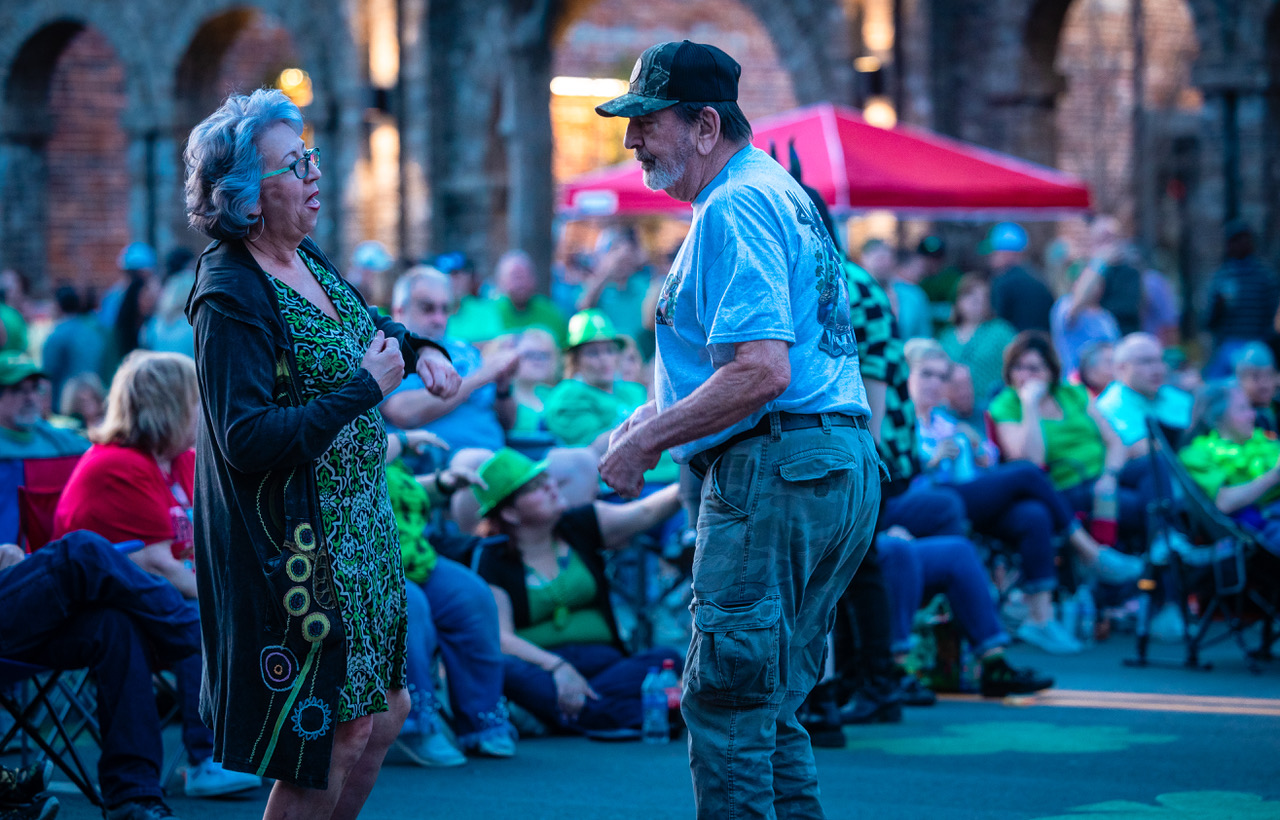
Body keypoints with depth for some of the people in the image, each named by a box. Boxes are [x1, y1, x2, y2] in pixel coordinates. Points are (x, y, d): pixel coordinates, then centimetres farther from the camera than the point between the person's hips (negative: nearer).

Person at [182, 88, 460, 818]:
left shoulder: (304, 258, 7)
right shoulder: (231, 297, -20)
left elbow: (366, 326, 29)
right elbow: (247, 441, -28)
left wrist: (421, 348, 8)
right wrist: (364, 389, -22)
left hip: (356, 531, 9)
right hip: (295, 549, -9)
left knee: (382, 712, 16)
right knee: (323, 745, -3)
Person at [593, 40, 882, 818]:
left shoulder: (733, 210, -13)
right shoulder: (784, 193, 21)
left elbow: (762, 372, -23)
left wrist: (646, 441, -14)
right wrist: (662, 413, 21)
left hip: (776, 468, -11)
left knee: (724, 707, -7)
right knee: (769, 710, 15)